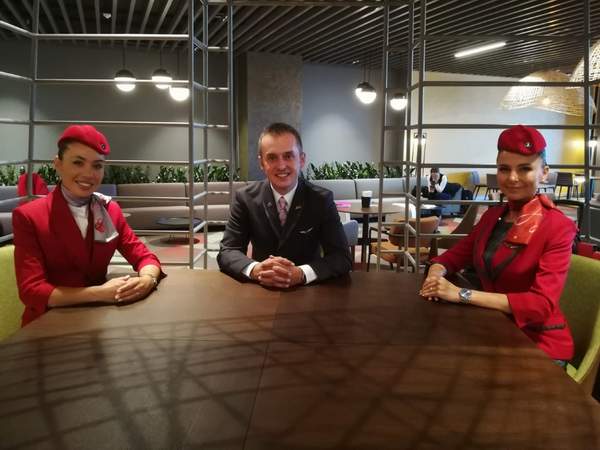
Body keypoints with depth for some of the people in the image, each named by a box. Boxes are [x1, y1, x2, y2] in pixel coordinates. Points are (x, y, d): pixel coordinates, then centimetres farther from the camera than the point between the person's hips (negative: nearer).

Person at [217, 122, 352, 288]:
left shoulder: (322, 199, -6)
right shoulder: (246, 198, -3)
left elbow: (342, 257, -11)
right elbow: (226, 252, -7)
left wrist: (301, 274, -28)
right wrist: (255, 270, -28)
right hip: (261, 290, 1)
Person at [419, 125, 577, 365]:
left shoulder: (558, 227, -13)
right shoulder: (492, 216, 5)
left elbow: (542, 304, -23)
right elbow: (454, 256, 13)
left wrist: (462, 294, -26)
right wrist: (436, 272, -12)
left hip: (538, 344, -5)